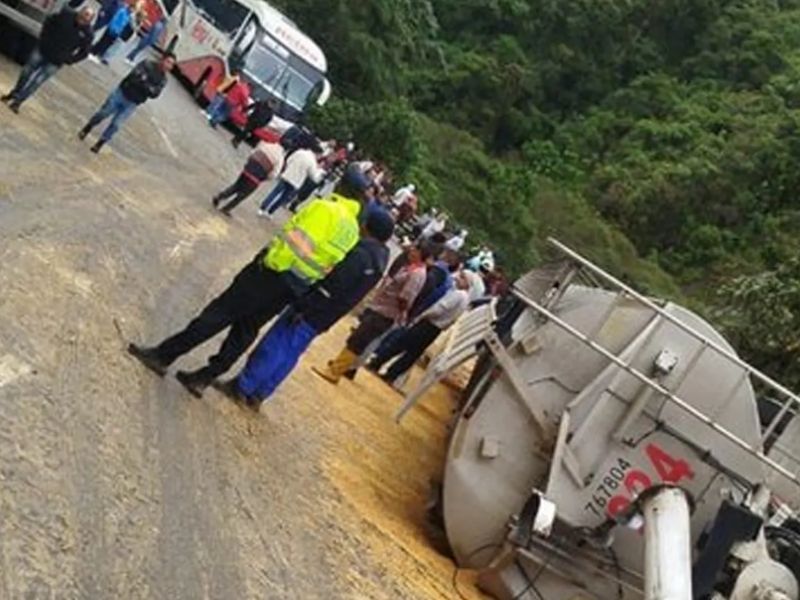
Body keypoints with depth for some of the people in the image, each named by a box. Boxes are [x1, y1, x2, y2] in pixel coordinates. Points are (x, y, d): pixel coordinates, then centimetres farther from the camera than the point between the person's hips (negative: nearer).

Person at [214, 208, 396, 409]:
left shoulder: (361, 254, -22)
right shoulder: (380, 258, 7)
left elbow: (332, 287, -26)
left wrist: (302, 307, -21)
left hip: (312, 314, -9)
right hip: (323, 319, 9)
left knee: (273, 346, 3)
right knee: (288, 355, 16)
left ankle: (241, 387, 14)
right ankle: (257, 395, 25)